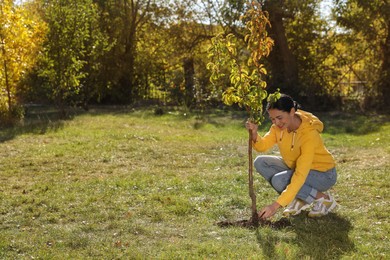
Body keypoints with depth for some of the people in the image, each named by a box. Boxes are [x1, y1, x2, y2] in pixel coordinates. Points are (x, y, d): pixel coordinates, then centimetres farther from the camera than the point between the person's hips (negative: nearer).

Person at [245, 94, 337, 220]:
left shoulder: (309, 133, -33)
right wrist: (254, 134, -35)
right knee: (260, 162, -9)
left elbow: (300, 175, -38)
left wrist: (277, 204, -42)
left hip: (323, 174, -8)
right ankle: (301, 199, -1)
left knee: (278, 181, -30)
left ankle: (323, 198, -8)